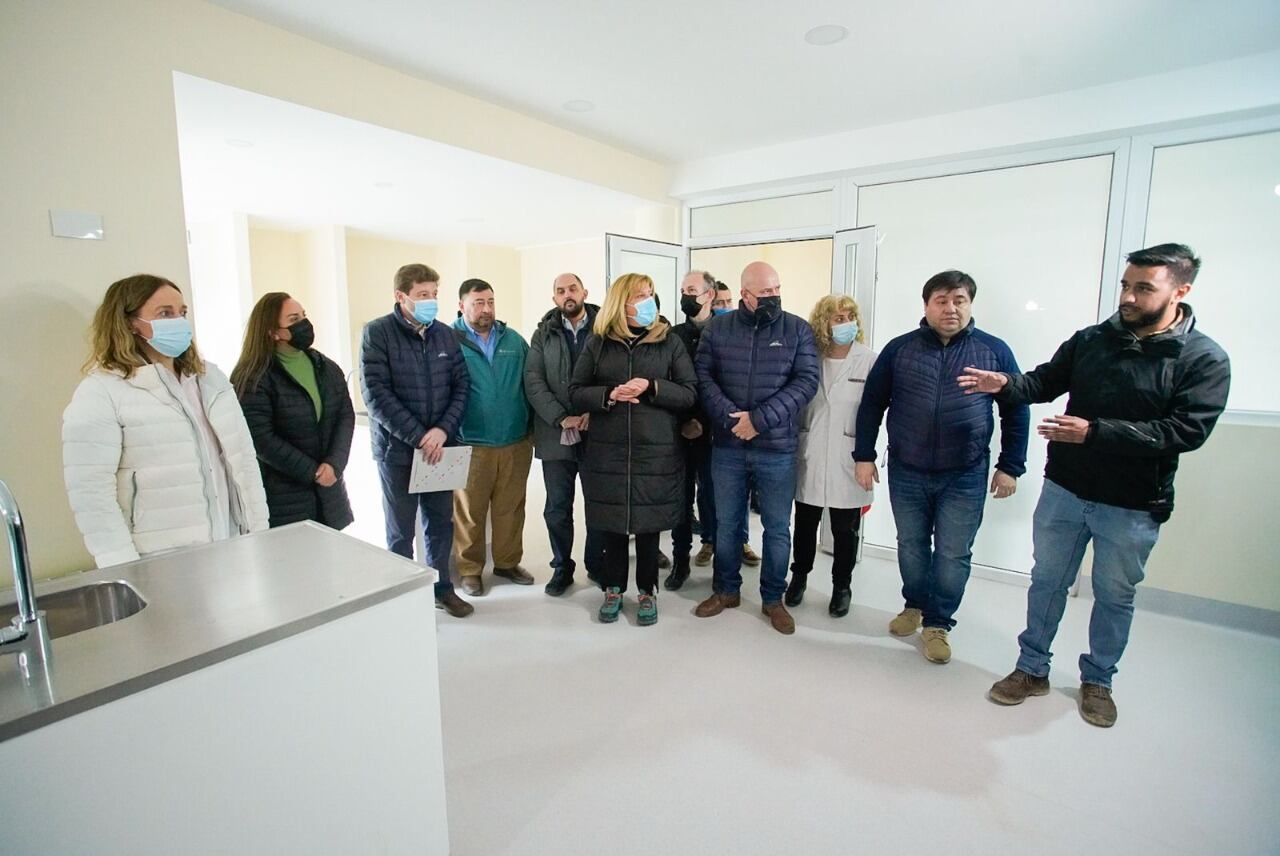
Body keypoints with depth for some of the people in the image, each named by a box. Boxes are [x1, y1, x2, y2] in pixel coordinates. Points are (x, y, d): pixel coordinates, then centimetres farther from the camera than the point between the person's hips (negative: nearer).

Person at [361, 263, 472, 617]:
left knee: (440, 522, 13)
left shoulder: (445, 334, 5)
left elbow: (461, 386, 3)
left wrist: (443, 430, -12)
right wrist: (418, 436, -19)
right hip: (396, 447, -3)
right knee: (401, 530, 9)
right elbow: (375, 393, -14)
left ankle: (441, 587, 31)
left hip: (440, 446, 4)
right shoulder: (377, 332, -8)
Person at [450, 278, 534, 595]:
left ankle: (508, 562, 31)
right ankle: (470, 569, 26)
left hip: (516, 443, 4)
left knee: (510, 508, 14)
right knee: (469, 511, 9)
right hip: (470, 446, -3)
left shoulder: (514, 340, 9)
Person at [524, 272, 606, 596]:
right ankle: (562, 568, 26)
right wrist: (562, 418, -13)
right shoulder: (543, 335, 7)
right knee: (557, 508, 8)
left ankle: (596, 564, 29)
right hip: (555, 434, 1)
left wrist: (595, 412, -16)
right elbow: (533, 382, -2)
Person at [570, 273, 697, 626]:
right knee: (612, 524, 11)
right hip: (608, 452, 1)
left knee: (648, 524, 9)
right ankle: (614, 588, 32)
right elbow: (576, 392, 2)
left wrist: (651, 387, -17)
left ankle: (647, 590, 29)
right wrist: (609, 395, -16)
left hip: (656, 453, -1)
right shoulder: (598, 342, 4)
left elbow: (690, 394, -2)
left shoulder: (668, 341, 2)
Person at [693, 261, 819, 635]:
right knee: (726, 523, 13)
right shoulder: (717, 328, 3)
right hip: (727, 447, 1)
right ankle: (726, 590, 32)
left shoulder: (797, 329, -1)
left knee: (778, 527, 9)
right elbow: (703, 375, -3)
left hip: (778, 449, -1)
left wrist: (760, 419, -18)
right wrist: (729, 417, -17)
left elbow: (806, 381, -9)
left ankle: (773, 598, 28)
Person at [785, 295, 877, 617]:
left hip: (847, 462, -2)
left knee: (845, 530, 12)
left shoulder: (870, 361, -6)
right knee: (805, 524, 17)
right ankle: (799, 577, 38)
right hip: (809, 459, 2)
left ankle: (841, 586, 32)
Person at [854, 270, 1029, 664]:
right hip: (906, 473, 1)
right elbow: (872, 403, 3)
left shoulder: (994, 351, 0)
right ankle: (915, 604, 38)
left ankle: (938, 623, 25)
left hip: (965, 477, -1)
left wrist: (1010, 466, 2)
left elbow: (1016, 411, 5)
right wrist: (864, 455, 0)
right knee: (911, 546, 15)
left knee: (953, 555, 7)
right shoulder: (899, 349, 0)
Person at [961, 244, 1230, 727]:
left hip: (1132, 507, -2)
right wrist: (1005, 384, -16)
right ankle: (1032, 669, 30)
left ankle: (1097, 680, 37)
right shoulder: (1092, 339, -1)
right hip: (1063, 490, 3)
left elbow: (1186, 431, -19)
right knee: (1047, 581, 13)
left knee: (1115, 596, 16)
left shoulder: (1205, 360, -10)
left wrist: (1094, 432, -28)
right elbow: (1047, 380, 5)